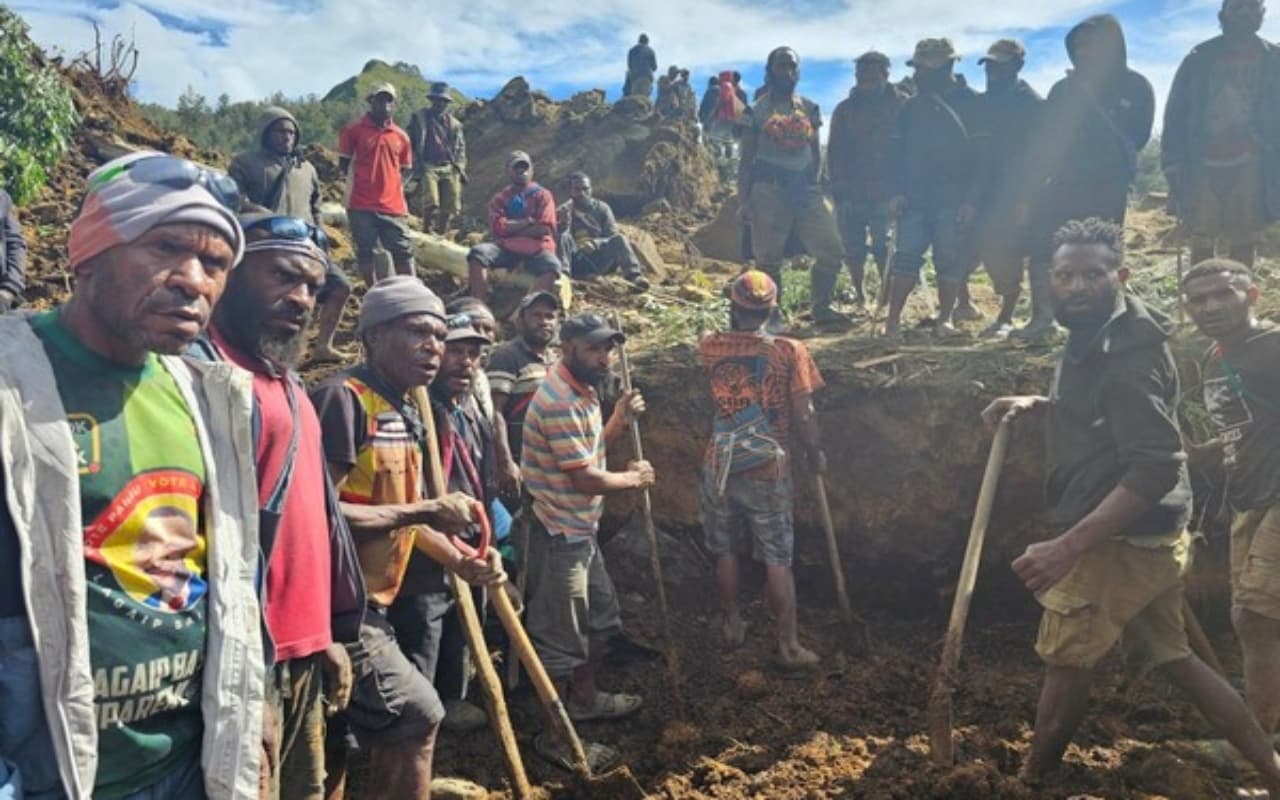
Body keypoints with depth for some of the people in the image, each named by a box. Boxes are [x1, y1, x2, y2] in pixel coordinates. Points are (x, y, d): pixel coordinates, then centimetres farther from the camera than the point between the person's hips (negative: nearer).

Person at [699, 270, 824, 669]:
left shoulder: (711, 347, -6)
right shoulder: (789, 351, -12)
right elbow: (803, 414, -9)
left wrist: (735, 323, 30)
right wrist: (815, 454, 5)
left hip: (720, 468, 2)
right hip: (768, 471, -2)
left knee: (725, 551, 18)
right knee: (777, 560, 7)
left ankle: (733, 625, 32)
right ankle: (789, 646, 13)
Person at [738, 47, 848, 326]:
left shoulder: (809, 109, 13)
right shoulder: (757, 111, 2)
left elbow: (816, 152, 16)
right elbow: (746, 159, 1)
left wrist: (816, 184, 6)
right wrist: (744, 200, -5)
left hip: (804, 187, 4)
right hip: (769, 188, -4)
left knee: (832, 251, 1)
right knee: (769, 258, 1)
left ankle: (822, 307, 16)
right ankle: (771, 315, 14)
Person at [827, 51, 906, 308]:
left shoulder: (900, 105, 1)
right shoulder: (845, 109, 8)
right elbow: (835, 152, 7)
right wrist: (838, 190, -1)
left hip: (885, 191, -3)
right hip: (851, 192, 3)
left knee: (882, 245, -5)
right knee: (853, 246, 6)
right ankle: (860, 295, 18)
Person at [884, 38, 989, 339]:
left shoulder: (968, 102, 1)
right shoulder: (912, 106, 13)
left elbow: (981, 154, -3)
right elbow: (896, 151, 12)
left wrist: (972, 198, -10)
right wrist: (896, 192, -1)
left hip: (954, 201, -2)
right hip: (915, 199, 3)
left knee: (951, 260, 2)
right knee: (907, 256, -3)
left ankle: (945, 317, 12)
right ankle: (893, 319, -2)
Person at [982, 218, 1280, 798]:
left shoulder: (1127, 354, -22)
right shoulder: (1096, 337, 9)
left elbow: (1156, 468, -29)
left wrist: (1069, 545, -34)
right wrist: (1037, 406, 9)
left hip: (1122, 538, -10)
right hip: (1151, 536, 10)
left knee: (1067, 659, 6)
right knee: (1171, 657, 20)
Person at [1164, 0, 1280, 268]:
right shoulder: (1199, 59, 8)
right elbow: (1176, 114, 5)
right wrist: (1174, 166, -4)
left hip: (1250, 166, 0)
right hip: (1203, 165, 0)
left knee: (1244, 244, 1)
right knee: (1201, 244, 4)